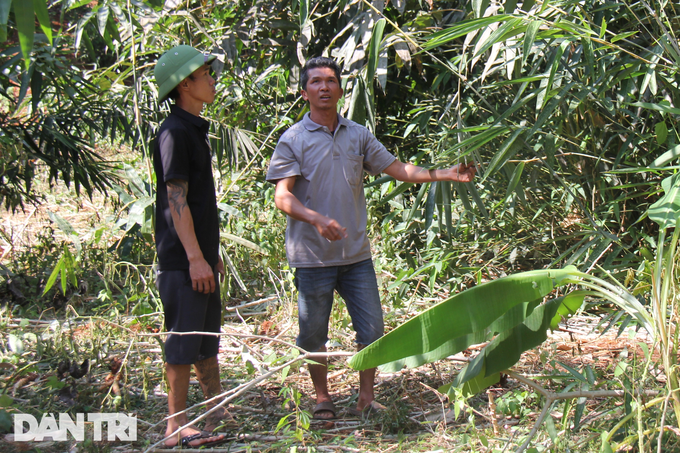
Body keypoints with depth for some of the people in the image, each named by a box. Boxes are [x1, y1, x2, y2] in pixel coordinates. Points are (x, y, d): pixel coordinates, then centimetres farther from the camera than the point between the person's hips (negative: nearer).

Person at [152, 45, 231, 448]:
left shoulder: (195, 130, 16)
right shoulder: (175, 132, -14)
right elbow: (176, 200, -19)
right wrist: (194, 257, -21)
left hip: (200, 254, 10)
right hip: (183, 259, -10)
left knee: (207, 337, 16)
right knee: (184, 340, -4)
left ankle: (219, 413, 26)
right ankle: (177, 426, 3)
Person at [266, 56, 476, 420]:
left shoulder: (358, 135, 11)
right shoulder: (293, 140, -2)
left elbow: (399, 170, 12)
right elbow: (282, 197, -11)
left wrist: (446, 175, 0)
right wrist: (317, 219, -29)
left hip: (356, 253, 4)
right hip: (313, 255, -3)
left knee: (372, 329, 3)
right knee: (313, 334, 6)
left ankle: (366, 398, 17)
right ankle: (322, 397, 24)